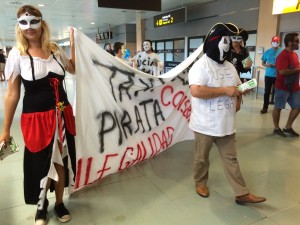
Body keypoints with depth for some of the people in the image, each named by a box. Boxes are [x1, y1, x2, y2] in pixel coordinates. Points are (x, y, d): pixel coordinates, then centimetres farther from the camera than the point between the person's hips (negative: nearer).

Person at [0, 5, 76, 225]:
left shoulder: (54, 49, 4)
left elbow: (74, 68, 23)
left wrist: (73, 43, 12)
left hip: (63, 114, 4)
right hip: (36, 118, -3)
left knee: (62, 161, 13)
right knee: (41, 164, 9)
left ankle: (59, 202, 37)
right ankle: (42, 205, 38)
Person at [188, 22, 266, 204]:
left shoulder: (230, 66, 9)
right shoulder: (200, 66, -15)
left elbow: (238, 86, 22)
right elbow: (196, 91, -29)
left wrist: (238, 99, 1)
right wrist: (225, 90, -24)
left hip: (226, 123, 7)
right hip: (205, 125, -6)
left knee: (231, 158, 14)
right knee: (202, 158, 13)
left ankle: (242, 193, 23)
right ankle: (201, 183, 36)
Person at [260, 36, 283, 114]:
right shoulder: (267, 51, 4)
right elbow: (263, 63, 8)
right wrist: (267, 65, -13)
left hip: (278, 76, -1)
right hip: (268, 75, 1)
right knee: (267, 92, 5)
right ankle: (265, 107, 12)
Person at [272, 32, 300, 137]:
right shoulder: (283, 55, -16)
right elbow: (282, 71, -26)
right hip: (282, 87, -9)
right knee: (278, 107, 3)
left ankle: (288, 127, 22)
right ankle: (276, 128, 15)